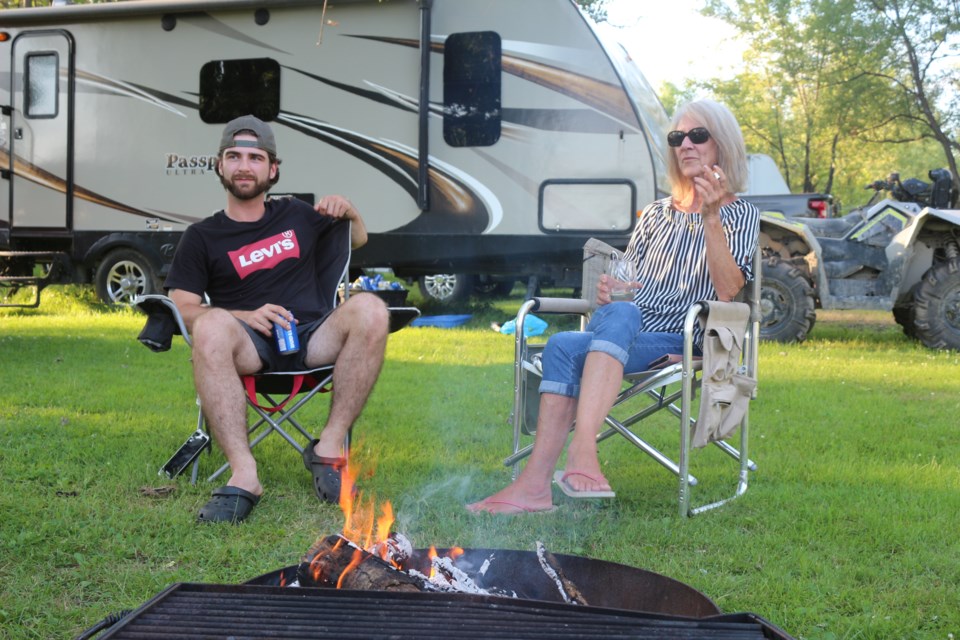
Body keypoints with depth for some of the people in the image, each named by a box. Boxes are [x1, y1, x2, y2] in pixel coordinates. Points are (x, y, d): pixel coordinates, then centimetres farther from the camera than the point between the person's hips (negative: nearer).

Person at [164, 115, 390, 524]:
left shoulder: (295, 215, 22)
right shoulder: (202, 237, 13)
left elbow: (358, 240, 36)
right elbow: (183, 310, 4)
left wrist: (348, 211, 12)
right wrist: (245, 316, -13)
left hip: (312, 338, 2)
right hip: (251, 348, -2)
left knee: (370, 311, -29)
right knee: (211, 326, -37)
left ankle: (329, 447, -23)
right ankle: (244, 474, -41)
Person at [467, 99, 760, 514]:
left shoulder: (740, 215, 10)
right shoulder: (656, 215, 26)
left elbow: (727, 291, -8)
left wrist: (711, 217, -16)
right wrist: (606, 290, 3)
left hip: (680, 342, -4)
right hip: (620, 338, 5)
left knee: (620, 315, -37)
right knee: (562, 346, -30)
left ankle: (582, 448, -52)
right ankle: (535, 484, -42)